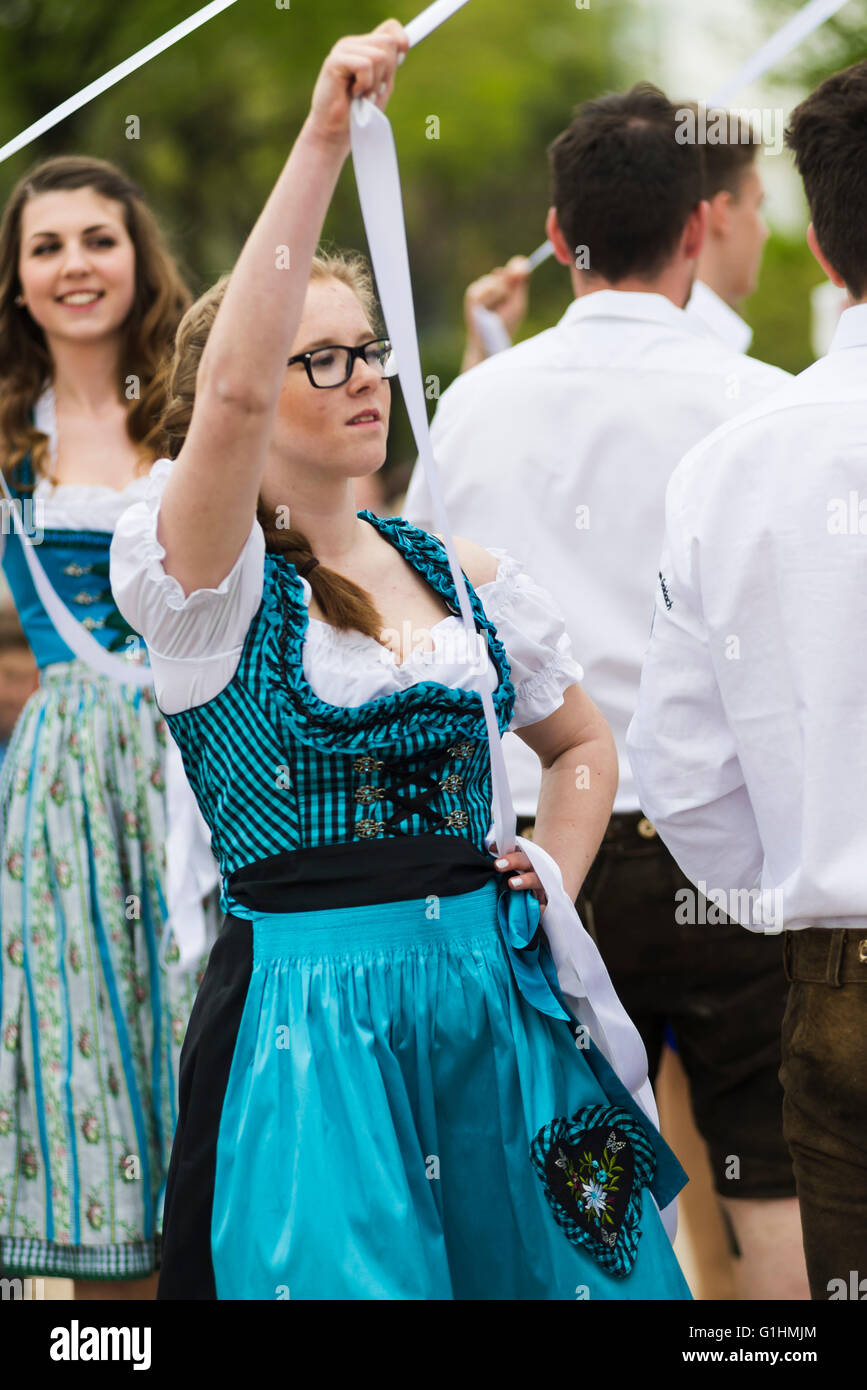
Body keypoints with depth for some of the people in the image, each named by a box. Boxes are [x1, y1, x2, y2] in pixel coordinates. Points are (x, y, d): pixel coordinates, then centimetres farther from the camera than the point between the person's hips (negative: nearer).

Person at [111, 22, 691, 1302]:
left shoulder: (465, 576, 11)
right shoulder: (209, 582, -6)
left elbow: (582, 741, 27)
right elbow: (230, 390, -25)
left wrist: (551, 882, 7)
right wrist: (322, 143, -28)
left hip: (490, 997, 5)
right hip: (306, 1002, -5)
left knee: (548, 1270, 8)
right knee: (347, 1275, -3)